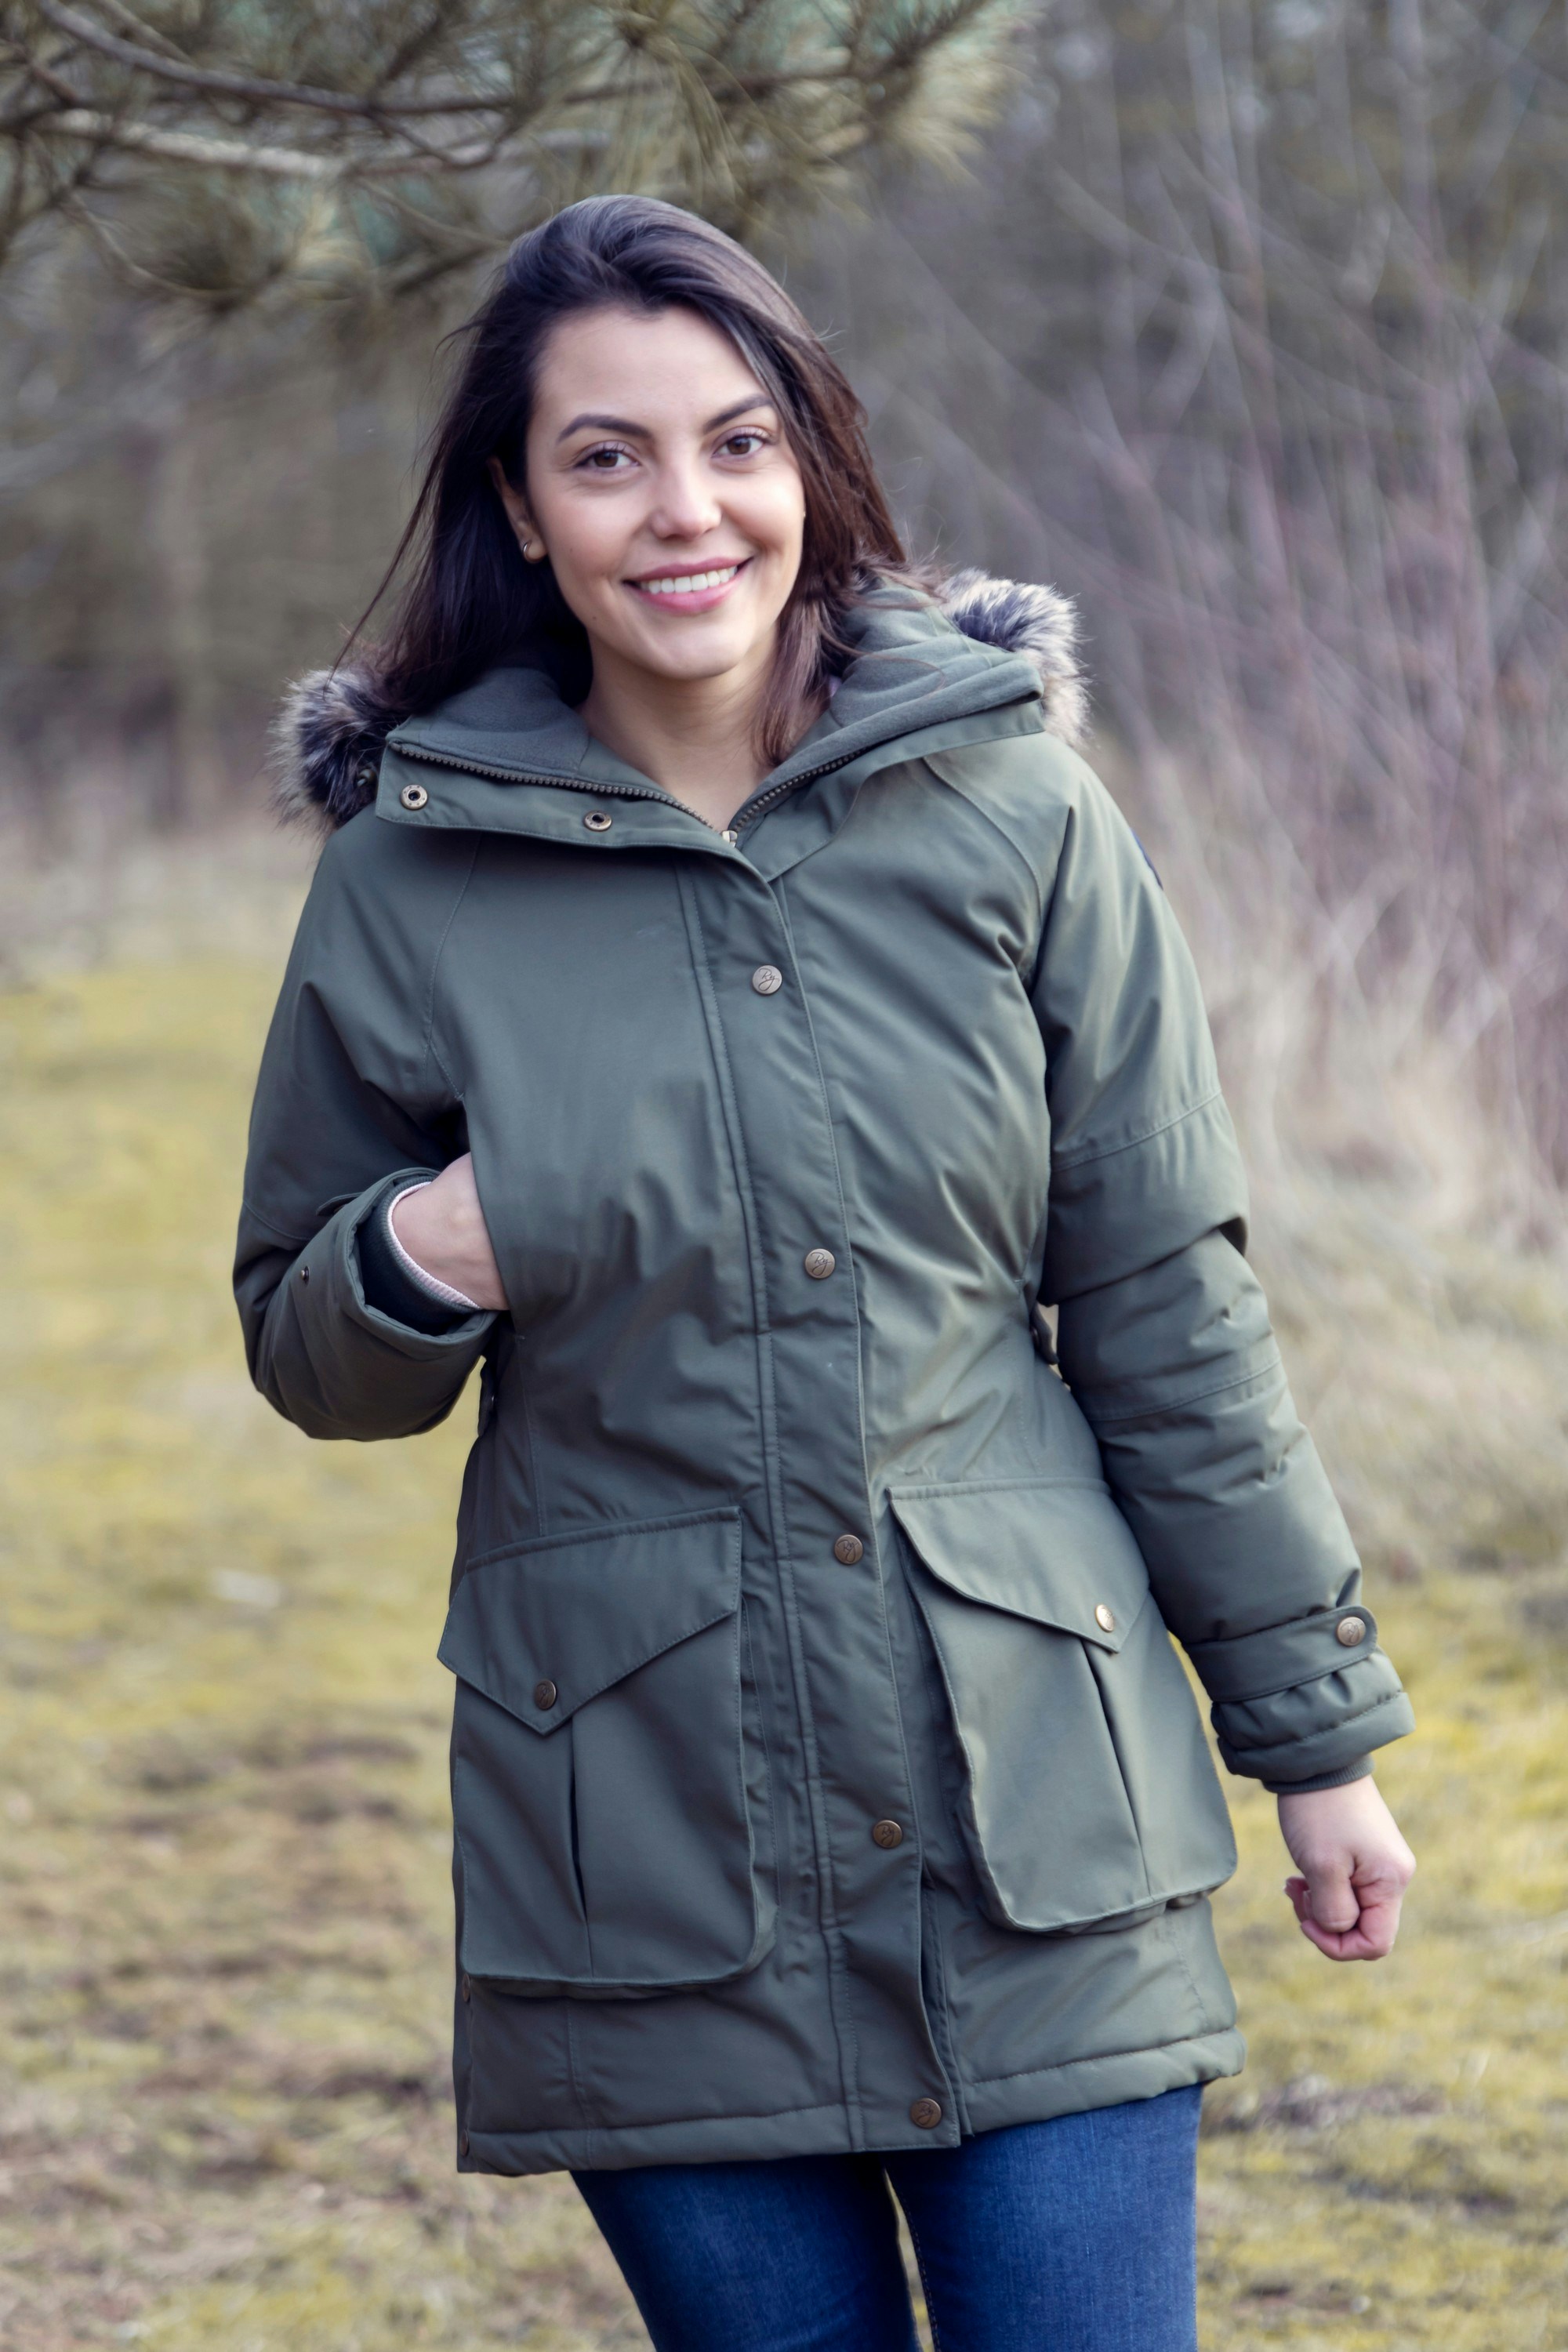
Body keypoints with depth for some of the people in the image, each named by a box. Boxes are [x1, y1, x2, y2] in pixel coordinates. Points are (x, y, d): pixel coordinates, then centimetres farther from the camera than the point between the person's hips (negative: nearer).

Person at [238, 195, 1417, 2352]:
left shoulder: (1014, 818, 0)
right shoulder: (413, 883, -1)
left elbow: (1172, 1311, 5)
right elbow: (307, 1355, 11)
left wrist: (1318, 1732, 7)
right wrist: (412, 1267, -12)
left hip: (1039, 1823, 0)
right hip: (651, 1836, 0)